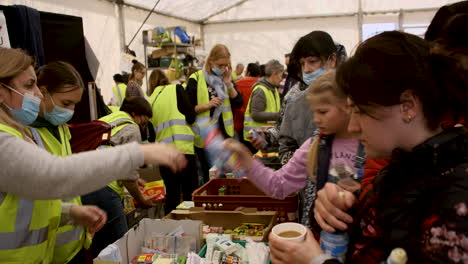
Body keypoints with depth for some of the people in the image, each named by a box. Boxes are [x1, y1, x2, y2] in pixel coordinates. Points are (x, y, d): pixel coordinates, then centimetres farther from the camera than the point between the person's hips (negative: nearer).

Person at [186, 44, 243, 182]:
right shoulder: (196, 79, -9)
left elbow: (238, 103, -1)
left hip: (225, 134, 5)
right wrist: (207, 105, -21)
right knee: (209, 176, 6)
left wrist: (228, 83, -11)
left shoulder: (227, 78, 7)